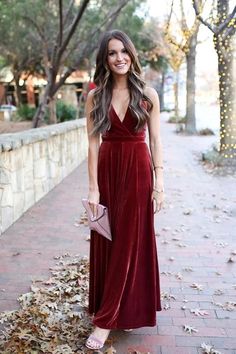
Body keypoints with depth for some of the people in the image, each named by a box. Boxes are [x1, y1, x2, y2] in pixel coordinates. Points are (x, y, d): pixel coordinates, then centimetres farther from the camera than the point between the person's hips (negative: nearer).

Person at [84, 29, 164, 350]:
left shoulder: (148, 94, 0)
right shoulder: (96, 96, 2)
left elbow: (155, 140, 1)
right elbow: (93, 143, -1)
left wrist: (159, 182, -5)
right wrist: (93, 188, -7)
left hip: (138, 171, -1)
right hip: (107, 171, 2)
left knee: (130, 242, 0)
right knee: (106, 242, 8)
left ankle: (106, 320, 10)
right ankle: (119, 308, 29)